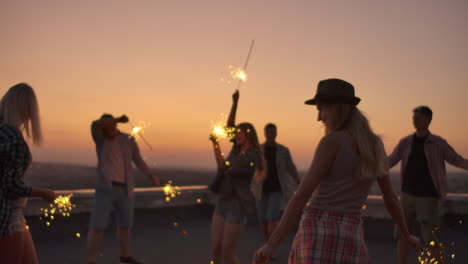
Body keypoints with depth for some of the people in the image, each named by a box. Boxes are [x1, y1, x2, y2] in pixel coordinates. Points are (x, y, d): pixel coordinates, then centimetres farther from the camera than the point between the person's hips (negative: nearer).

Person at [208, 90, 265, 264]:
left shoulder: (251, 157, -13)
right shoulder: (238, 150, 10)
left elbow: (223, 168, -13)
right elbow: (229, 125, 11)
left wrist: (216, 144, -6)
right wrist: (235, 103, 3)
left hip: (237, 205, -8)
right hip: (222, 203, 8)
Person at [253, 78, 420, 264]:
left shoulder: (332, 142, -8)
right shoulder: (375, 144, 13)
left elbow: (302, 195, -15)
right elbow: (391, 198, 23)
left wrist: (272, 244, -17)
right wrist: (406, 235, 39)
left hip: (318, 238, -6)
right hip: (350, 240, 6)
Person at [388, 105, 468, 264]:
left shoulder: (438, 143, -5)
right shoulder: (405, 142, 3)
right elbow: (389, 163, 7)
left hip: (428, 198, -3)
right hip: (407, 196, 3)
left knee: (432, 242, -5)